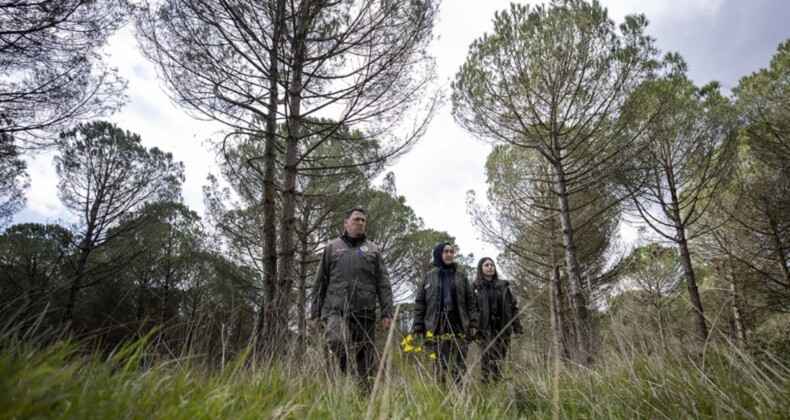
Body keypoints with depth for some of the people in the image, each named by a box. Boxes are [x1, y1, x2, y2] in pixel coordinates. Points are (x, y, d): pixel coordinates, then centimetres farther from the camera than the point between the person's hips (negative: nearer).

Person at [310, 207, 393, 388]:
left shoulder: (373, 250, 14)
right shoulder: (332, 247, 13)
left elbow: (383, 285, 8)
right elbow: (320, 283, 12)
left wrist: (387, 312, -1)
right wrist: (315, 312, 7)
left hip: (365, 313, 2)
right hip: (336, 310, -1)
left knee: (367, 362, 3)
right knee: (338, 344, -26)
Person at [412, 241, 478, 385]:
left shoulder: (461, 275, 11)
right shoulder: (429, 277, 7)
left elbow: (470, 301, 11)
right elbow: (420, 303, 5)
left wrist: (473, 323, 2)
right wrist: (417, 327, -1)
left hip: (458, 325, 1)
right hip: (437, 326, -1)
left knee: (460, 365, 1)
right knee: (441, 365, 0)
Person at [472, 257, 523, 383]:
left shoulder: (503, 285, 12)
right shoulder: (476, 287, 2)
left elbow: (513, 306, 13)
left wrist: (517, 325, 5)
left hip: (503, 328, 3)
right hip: (486, 329, -3)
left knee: (499, 360, 5)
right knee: (488, 359, -8)